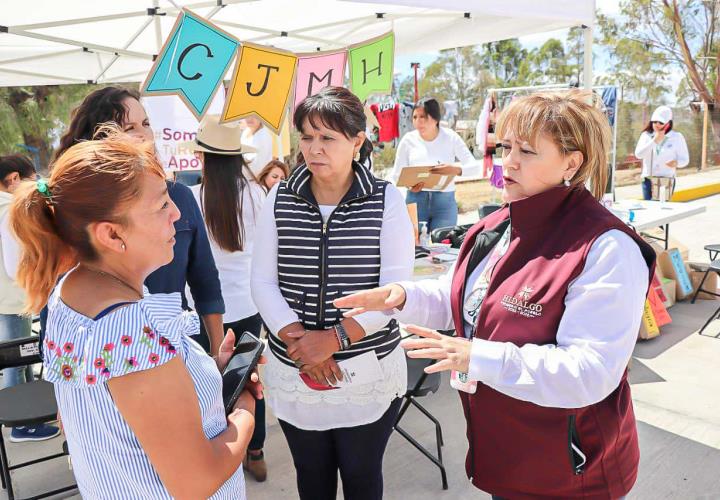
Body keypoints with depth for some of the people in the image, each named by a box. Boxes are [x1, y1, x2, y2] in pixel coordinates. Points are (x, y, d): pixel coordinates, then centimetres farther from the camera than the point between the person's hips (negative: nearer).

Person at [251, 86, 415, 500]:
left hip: (368, 371, -2)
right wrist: (296, 338, -17)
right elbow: (263, 281, -3)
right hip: (294, 371, 2)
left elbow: (395, 287, -13)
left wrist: (334, 337, -21)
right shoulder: (279, 200, -1)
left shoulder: (387, 200, -8)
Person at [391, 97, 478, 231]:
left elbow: (475, 167, -5)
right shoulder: (408, 140, 1)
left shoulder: (450, 137, -1)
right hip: (415, 201, 1)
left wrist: (455, 170, -26)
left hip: (445, 201, 0)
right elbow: (396, 175, 5)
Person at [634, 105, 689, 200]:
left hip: (667, 180, -1)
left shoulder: (677, 137, 3)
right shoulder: (646, 135, 5)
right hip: (648, 179, 1)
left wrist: (676, 163, -19)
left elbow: (685, 159, 5)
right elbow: (638, 154, -9)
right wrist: (654, 141, -15)